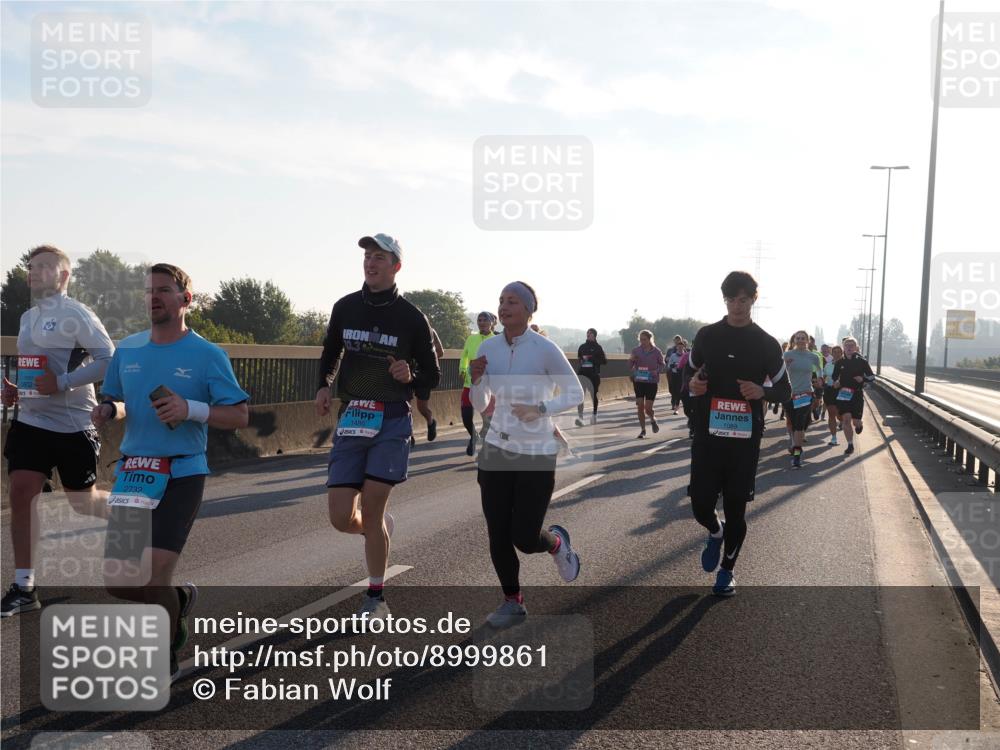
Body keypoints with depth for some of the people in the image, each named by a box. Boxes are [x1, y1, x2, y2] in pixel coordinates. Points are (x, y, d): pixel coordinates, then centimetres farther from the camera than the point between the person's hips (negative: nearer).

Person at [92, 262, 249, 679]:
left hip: (182, 476, -5)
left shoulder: (207, 355, -4)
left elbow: (239, 416, -5)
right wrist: (108, 410, -1)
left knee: (153, 578, -12)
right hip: (132, 473, 5)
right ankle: (179, 599, 36)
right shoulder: (127, 349, 10)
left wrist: (190, 409, -20)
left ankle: (165, 661, 15)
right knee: (117, 581, 3)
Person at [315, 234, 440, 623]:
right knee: (341, 518, -3)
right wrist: (322, 386, 3)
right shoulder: (345, 308, 7)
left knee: (370, 511, -8)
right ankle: (380, 527, 33)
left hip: (392, 421, -3)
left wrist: (410, 378, -17)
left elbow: (432, 375, 5)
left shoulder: (411, 317, -2)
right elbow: (329, 353, 22)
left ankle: (375, 599, 9)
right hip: (351, 420, 3)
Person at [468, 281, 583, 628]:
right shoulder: (489, 347, 1)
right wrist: (476, 380, -12)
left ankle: (556, 542, 31)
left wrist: (540, 409, -20)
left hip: (537, 454, -4)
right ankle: (512, 602, 21)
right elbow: (480, 405, 8)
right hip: (497, 449, 4)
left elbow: (575, 393, -5)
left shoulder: (545, 349, -13)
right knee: (498, 535, 2)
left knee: (524, 539, -4)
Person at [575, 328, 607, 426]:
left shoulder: (598, 347, 3)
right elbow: (578, 358, 22)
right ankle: (579, 416, -23)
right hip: (583, 373, 1)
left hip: (594, 374, -1)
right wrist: (581, 360, -2)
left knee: (594, 395, 10)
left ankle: (594, 414, 29)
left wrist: (593, 359, -15)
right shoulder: (582, 347, 12)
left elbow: (604, 361, -1)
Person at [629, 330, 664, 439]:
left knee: (648, 408, -4)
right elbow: (630, 366, 4)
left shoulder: (656, 352, -5)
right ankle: (642, 430, 13)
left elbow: (662, 364, 7)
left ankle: (653, 420, 30)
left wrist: (657, 371, -14)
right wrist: (631, 360, -18)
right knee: (640, 407, 0)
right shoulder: (636, 350, -1)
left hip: (652, 382, -2)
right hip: (638, 381, 2)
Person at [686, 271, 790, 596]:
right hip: (708, 435, 1)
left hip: (745, 439, -1)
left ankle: (726, 570, 24)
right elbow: (690, 372, 16)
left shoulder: (767, 344, 0)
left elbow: (785, 389, 7)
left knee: (736, 508, 4)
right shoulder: (707, 335, 4)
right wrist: (692, 384, -8)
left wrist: (762, 392, -15)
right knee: (701, 503, -4)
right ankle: (715, 533, 32)